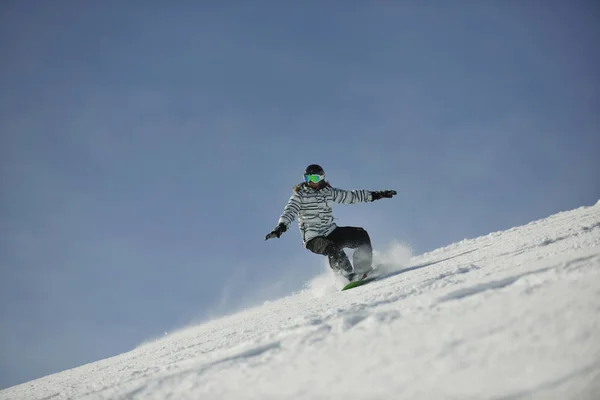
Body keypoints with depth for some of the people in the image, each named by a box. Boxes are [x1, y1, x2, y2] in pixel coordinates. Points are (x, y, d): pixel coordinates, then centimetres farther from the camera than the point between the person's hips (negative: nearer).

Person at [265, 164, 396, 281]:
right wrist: (281, 226, -37)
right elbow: (290, 211, -17)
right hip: (313, 238, -5)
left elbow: (350, 196, 15)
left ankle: (363, 269, -7)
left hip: (331, 232, 5)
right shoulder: (300, 195, -4)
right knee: (333, 248, -33)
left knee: (360, 234, -9)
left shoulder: (329, 191, 8)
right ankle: (349, 275, -29)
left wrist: (375, 195, 14)